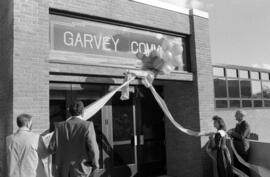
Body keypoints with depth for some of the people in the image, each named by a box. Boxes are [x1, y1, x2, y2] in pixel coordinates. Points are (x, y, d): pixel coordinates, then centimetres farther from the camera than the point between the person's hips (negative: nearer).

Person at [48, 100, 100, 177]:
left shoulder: (60, 126, 0)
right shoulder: (87, 126, -11)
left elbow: (51, 148, 0)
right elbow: (93, 149, -14)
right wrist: (95, 164, 4)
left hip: (62, 170, 4)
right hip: (80, 170, -3)